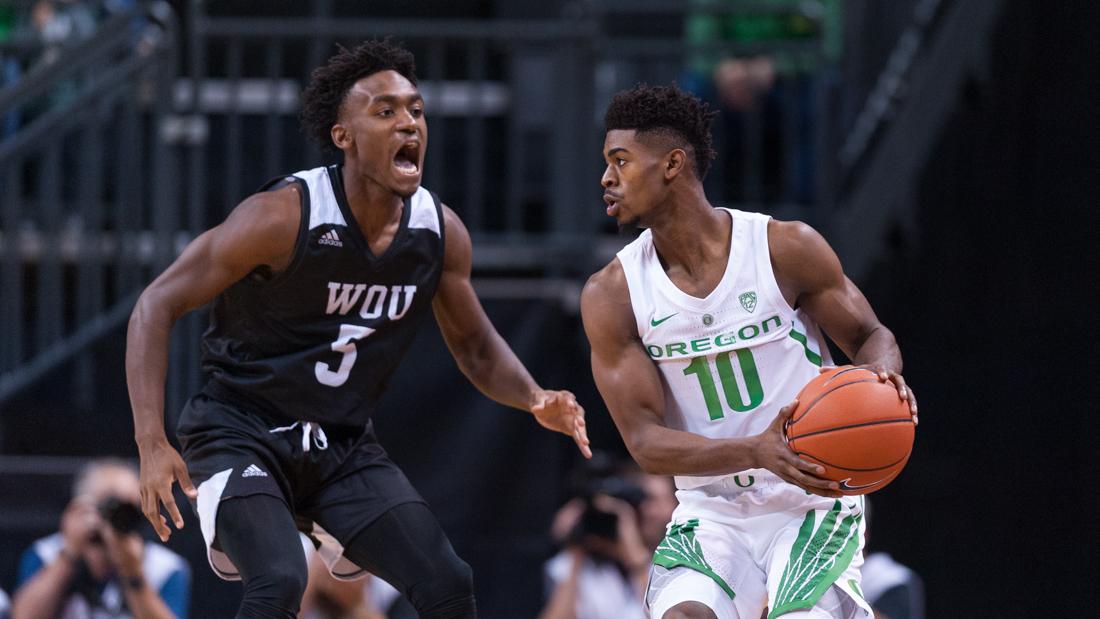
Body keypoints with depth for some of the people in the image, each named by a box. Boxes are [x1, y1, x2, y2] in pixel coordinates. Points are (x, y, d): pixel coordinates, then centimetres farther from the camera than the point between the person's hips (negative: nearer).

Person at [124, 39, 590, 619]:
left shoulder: (441, 233, -4)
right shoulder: (284, 217, -21)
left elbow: (476, 348, 13)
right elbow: (157, 306, -16)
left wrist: (535, 399, -9)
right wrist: (152, 444, -25)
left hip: (343, 447, 6)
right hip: (240, 435, -6)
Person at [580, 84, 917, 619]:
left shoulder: (786, 249, -8)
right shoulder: (610, 296, -4)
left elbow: (869, 335, 5)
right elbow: (644, 441, -9)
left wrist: (881, 375, -22)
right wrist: (756, 452, -27)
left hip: (813, 504, -1)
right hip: (711, 514, 2)